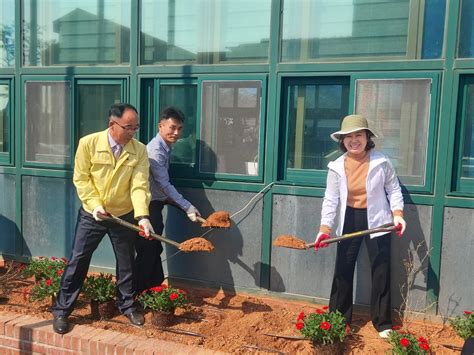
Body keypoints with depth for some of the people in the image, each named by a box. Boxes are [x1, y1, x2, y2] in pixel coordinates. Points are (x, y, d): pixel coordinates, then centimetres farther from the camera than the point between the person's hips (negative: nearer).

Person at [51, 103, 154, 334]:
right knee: (78, 261, 4)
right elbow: (81, 179, -8)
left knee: (126, 263, 13)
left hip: (124, 215, 2)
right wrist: (95, 204, -18)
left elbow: (140, 185, -15)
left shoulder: (139, 150, -10)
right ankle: (61, 310, 18)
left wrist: (142, 215, -27)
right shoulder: (88, 143, -13)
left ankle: (127, 305, 32)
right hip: (92, 214, -1)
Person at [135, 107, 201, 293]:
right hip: (148, 205, -9)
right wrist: (188, 208, -19)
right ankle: (140, 292, 11)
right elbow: (165, 185, -22)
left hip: (156, 203, 9)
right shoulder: (155, 150, -22)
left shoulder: (165, 147, 7)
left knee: (154, 249, 16)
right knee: (147, 250, -1)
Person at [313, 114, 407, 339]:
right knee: (343, 270, 7)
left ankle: (383, 323, 22)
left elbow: (394, 190, -1)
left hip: (376, 220, -1)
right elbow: (330, 200, -9)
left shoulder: (381, 162, -11)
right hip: (349, 220, 1)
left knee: (381, 271, 6)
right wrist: (324, 229, -18)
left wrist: (397, 215, -15)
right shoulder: (336, 167, -8)